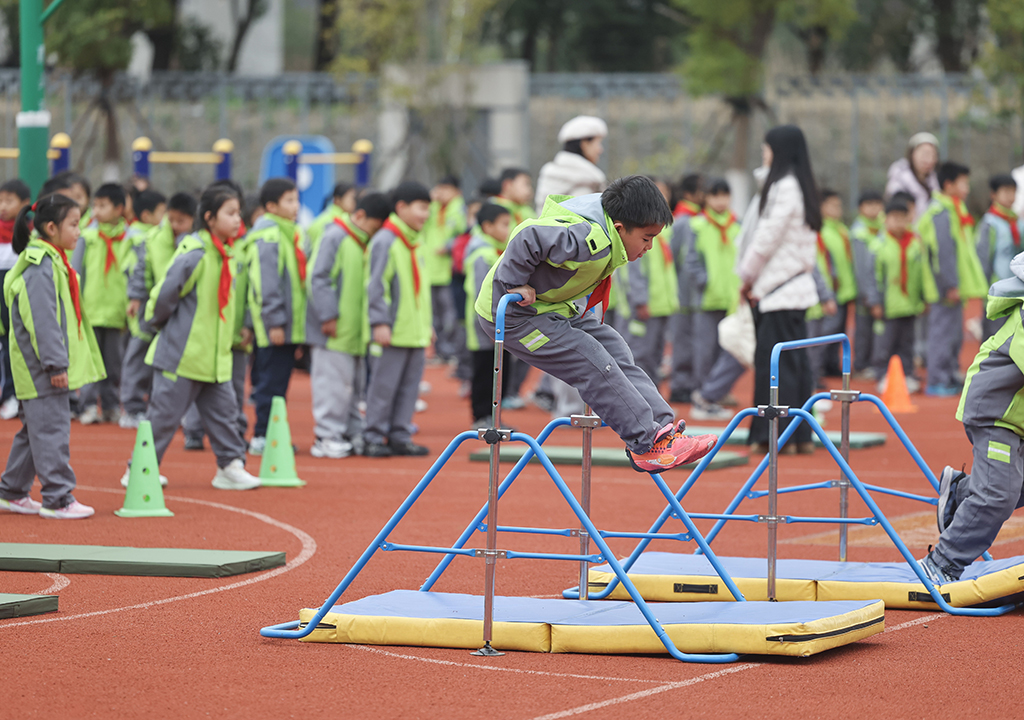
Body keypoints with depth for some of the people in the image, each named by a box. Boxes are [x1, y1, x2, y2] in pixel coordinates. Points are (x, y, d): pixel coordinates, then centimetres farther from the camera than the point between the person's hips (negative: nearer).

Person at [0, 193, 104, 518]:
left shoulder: (53, 262, 16)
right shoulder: (40, 268, -17)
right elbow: (42, 321, -22)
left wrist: (60, 361, 22)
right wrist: (55, 364, -23)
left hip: (39, 369, 11)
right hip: (41, 369, -11)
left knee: (34, 429, 16)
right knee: (51, 429, -8)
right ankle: (58, 499, -6)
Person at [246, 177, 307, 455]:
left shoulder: (289, 232, 17)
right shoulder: (268, 235, -13)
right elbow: (268, 282, -18)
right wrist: (274, 322, -20)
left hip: (289, 324, 9)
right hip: (275, 327, -9)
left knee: (278, 380, 12)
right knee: (272, 380, -5)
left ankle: (268, 434, 17)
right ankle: (263, 436, 0)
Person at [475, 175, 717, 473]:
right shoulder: (588, 238, -33)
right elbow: (527, 238, -39)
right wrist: (515, 285, -29)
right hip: (514, 315, -10)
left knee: (615, 350, 5)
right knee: (596, 366, -14)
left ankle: (663, 427, 4)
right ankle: (649, 445, -10)